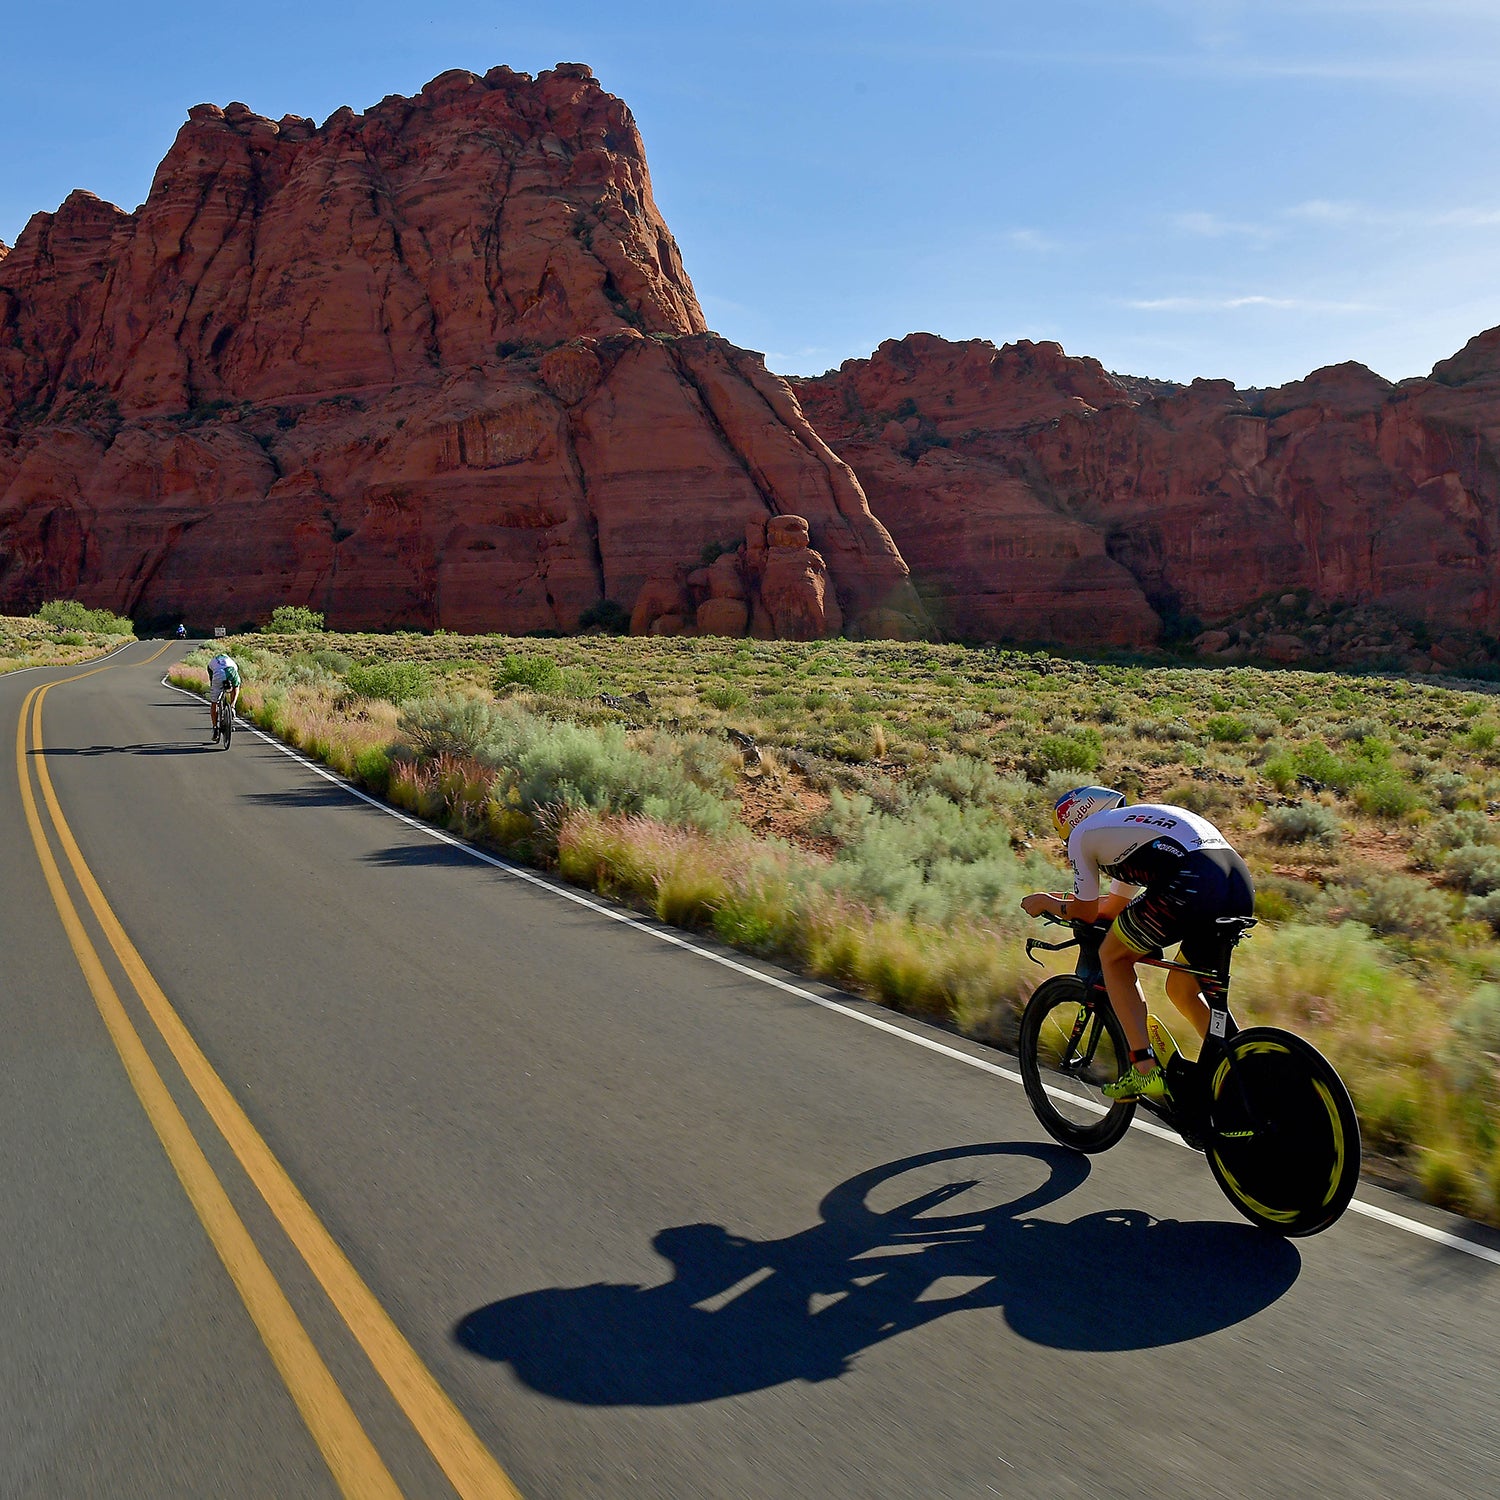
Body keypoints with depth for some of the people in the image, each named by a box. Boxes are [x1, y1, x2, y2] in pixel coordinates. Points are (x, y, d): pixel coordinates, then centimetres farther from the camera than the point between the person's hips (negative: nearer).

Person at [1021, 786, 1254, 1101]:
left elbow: (1086, 913, 21)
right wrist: (1067, 900, 55)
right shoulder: (1137, 820, 39)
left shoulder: (1083, 833, 16)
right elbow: (1114, 906, 46)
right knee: (1182, 990, 25)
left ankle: (1144, 1069, 6)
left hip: (1191, 883, -8)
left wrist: (1045, 902, 38)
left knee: (1113, 956, 15)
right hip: (1242, 883, 8)